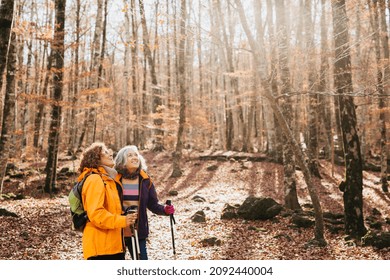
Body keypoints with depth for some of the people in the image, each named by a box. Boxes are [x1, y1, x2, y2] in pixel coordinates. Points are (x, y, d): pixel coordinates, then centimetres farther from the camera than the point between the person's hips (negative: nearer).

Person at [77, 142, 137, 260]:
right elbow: (95, 213, -22)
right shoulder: (95, 179, -12)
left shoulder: (110, 179, 19)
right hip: (100, 245, -10)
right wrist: (122, 220, -28)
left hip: (114, 244, 10)